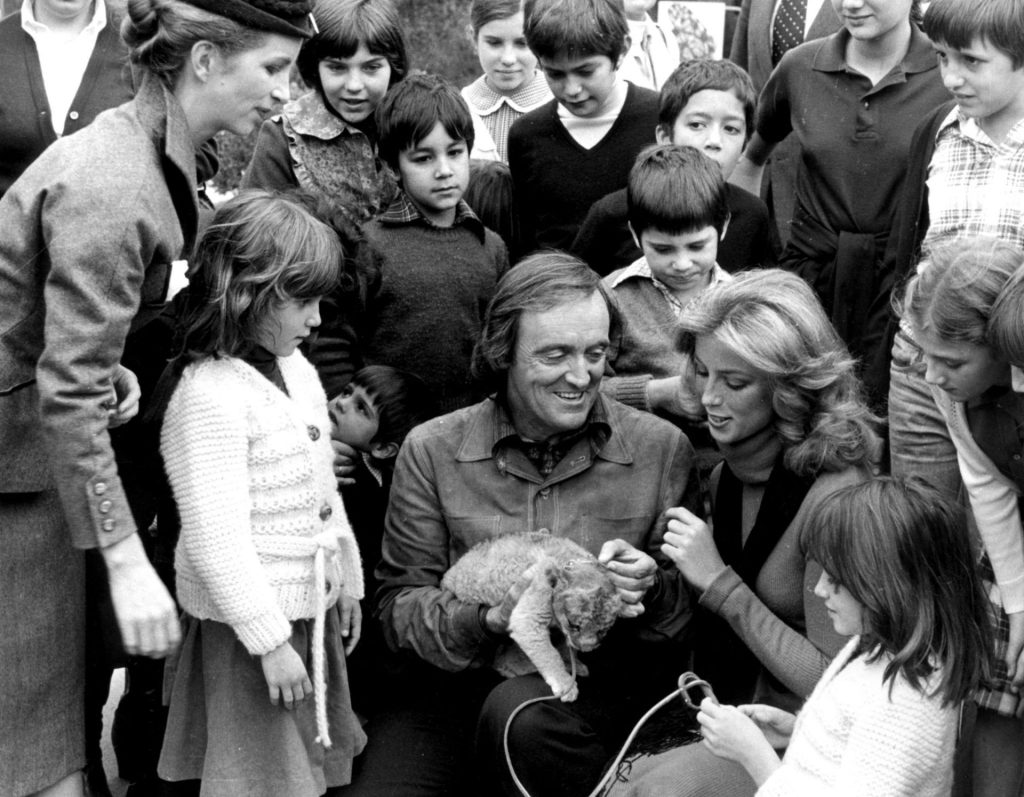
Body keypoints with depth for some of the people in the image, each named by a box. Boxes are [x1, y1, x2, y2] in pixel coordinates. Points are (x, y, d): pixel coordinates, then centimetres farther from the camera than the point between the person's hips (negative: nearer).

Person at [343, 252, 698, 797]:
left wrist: (649, 591, -16)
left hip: (601, 685, 0)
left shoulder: (661, 450, 3)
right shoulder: (432, 451, 3)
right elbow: (397, 606, 1)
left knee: (521, 715, -33)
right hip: (457, 682, 0)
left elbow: (689, 617, 8)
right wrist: (492, 619, -18)